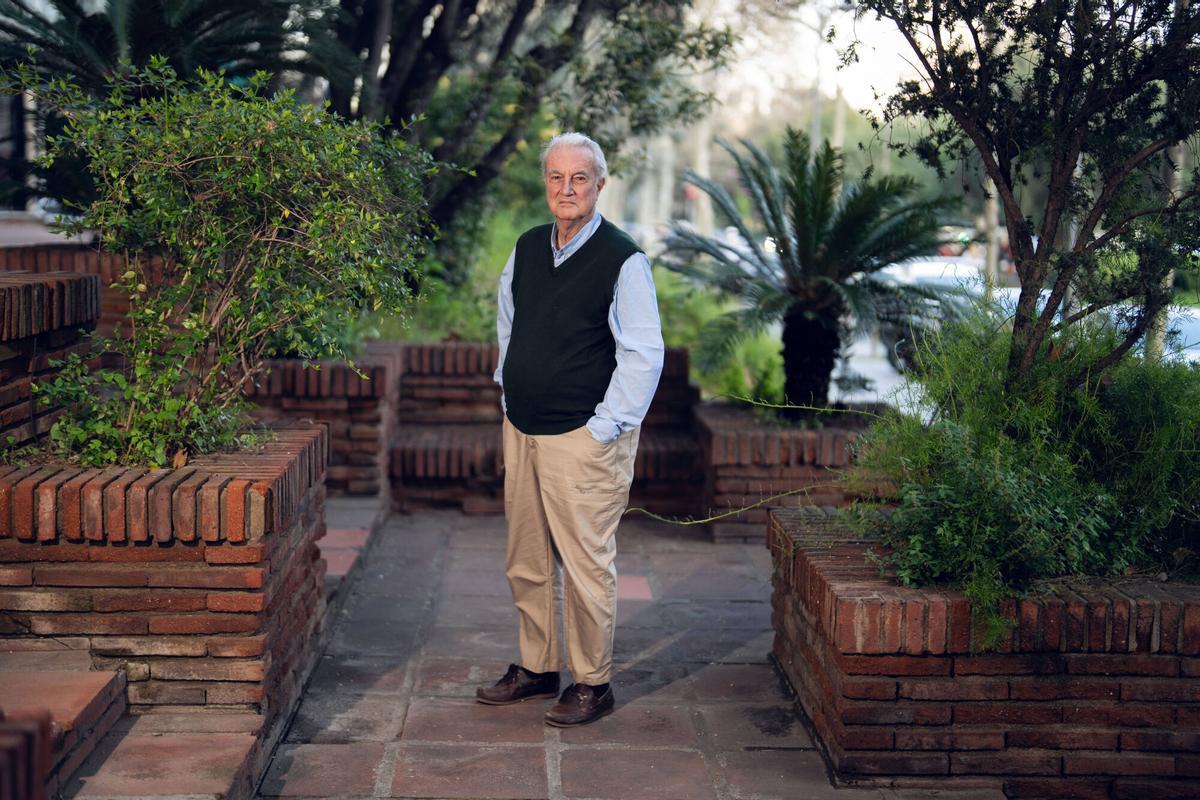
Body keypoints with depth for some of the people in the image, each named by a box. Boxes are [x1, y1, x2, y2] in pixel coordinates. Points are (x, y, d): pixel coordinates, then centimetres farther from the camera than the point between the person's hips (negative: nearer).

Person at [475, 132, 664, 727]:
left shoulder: (623, 260, -11)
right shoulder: (527, 249, 10)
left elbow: (644, 354, -12)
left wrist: (605, 428, -14)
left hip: (584, 438, -7)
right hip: (521, 431, 7)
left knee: (585, 562, -1)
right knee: (526, 560, 13)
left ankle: (593, 683, 12)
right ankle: (537, 667, 28)